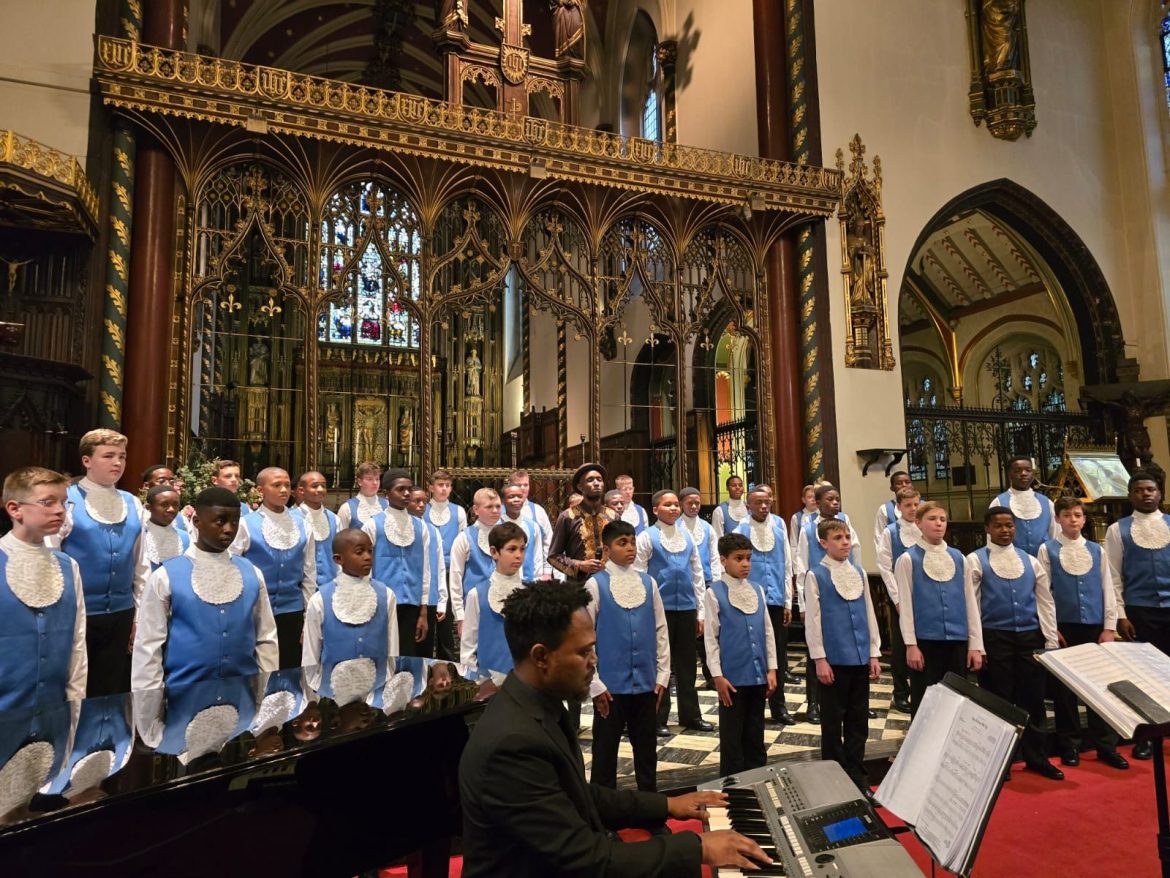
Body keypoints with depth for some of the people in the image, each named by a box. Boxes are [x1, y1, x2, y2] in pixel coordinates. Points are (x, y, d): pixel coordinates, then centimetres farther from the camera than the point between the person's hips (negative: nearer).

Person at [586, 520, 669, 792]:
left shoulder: (649, 582, 3)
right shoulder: (596, 584, -8)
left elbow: (661, 631, 8)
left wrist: (662, 675, 5)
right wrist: (595, 683, -7)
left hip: (646, 682, 3)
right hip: (610, 683, -3)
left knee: (646, 749, 16)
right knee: (605, 750, 9)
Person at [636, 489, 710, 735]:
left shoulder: (687, 536, 10)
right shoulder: (647, 537, -4)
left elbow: (697, 574, 12)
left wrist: (701, 611, 10)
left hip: (686, 607, 4)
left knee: (687, 663, 13)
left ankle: (690, 715, 27)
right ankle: (658, 718, 18)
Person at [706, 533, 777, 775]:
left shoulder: (758, 590, 6)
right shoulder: (714, 593, -8)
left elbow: (768, 632, 10)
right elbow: (711, 638, -8)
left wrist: (772, 669, 7)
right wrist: (718, 676, -10)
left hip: (758, 674, 5)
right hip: (733, 676, -4)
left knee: (755, 735, 16)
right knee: (732, 737, 8)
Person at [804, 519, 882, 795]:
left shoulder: (859, 573, 9)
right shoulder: (815, 576, -6)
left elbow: (869, 614, 12)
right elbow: (812, 620, -7)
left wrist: (874, 653, 9)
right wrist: (820, 659, -9)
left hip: (860, 658, 5)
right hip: (833, 658, -4)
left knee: (858, 721, 12)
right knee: (833, 721, 6)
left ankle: (857, 777, 24)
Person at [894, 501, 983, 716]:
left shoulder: (959, 558, 8)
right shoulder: (908, 559, -3)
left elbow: (970, 602, 9)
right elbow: (905, 605, -5)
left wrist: (976, 644, 5)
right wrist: (911, 645, -9)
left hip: (957, 640, 4)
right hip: (925, 640, -3)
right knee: (924, 701, 5)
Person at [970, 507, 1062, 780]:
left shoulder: (1030, 560, 10)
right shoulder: (975, 560, -2)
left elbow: (1045, 601, 12)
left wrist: (1051, 641, 7)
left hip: (1030, 636, 4)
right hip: (994, 637, -3)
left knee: (1032, 699, 10)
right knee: (999, 701, 4)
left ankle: (1036, 758, 25)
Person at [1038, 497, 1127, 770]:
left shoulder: (1097, 550, 7)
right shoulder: (1048, 550, -1)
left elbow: (1108, 590, 7)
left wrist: (1109, 627, 2)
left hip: (1095, 627, 2)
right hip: (1063, 627, -2)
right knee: (1064, 688, 5)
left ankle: (1106, 746, 17)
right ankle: (1069, 746, 17)